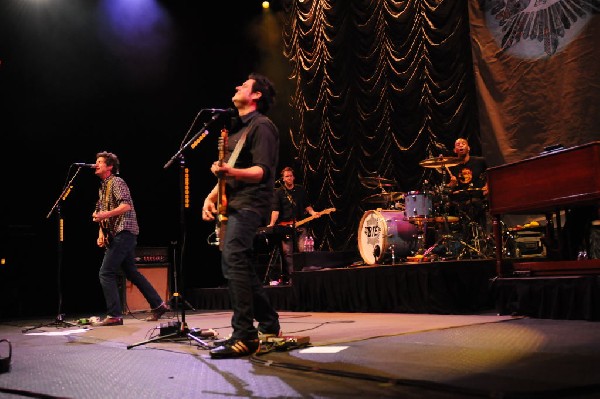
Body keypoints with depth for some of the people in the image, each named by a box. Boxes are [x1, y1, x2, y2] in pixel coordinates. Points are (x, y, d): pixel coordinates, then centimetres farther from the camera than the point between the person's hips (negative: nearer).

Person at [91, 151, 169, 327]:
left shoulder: (116, 182, -7)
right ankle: (158, 305, 17)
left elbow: (126, 206, -20)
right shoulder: (103, 187, 21)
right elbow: (101, 212, 24)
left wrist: (106, 215, -30)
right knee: (132, 272, 12)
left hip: (124, 232, -10)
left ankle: (114, 315, -8)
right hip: (115, 235, 10)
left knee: (106, 273, -11)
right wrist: (101, 233, 11)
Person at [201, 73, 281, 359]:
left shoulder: (261, 126, -5)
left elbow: (262, 171, -17)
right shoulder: (237, 127, 24)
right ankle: (269, 325, 20)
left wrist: (231, 172, -35)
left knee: (232, 259, -22)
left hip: (249, 204, -10)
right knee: (241, 266, 10)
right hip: (232, 204, 10)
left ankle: (244, 336, -21)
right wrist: (211, 196, 13)